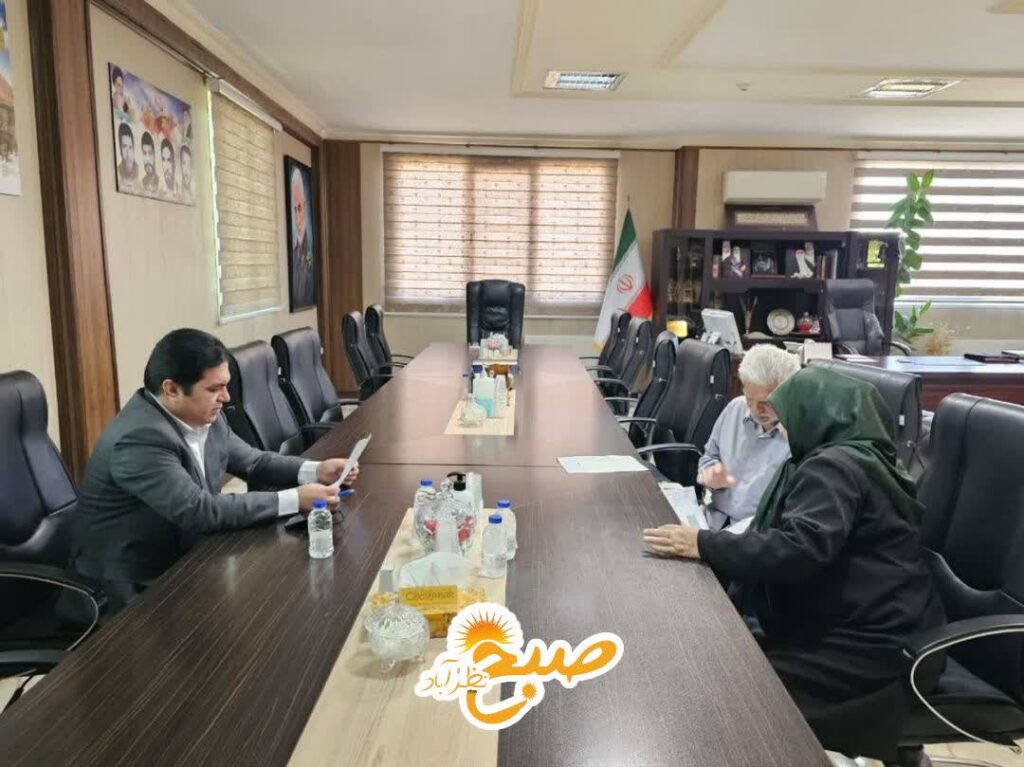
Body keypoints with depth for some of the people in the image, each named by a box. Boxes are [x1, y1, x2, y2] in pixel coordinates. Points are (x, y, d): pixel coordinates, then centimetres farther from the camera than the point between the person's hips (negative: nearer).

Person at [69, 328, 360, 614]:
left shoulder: (204, 416, -3)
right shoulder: (140, 439, -27)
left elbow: (253, 462, 7)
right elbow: (200, 511, -30)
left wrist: (315, 471, -10)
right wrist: (294, 500, -29)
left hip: (182, 560, 7)